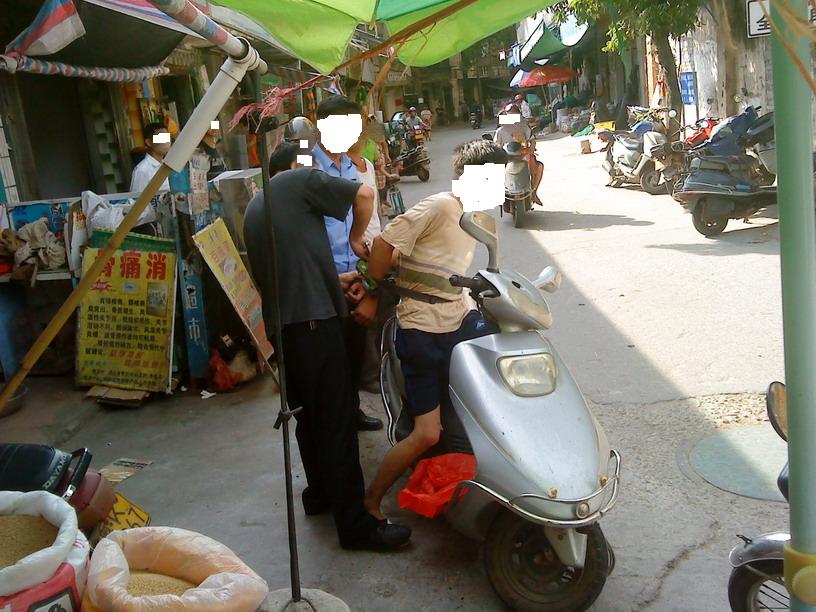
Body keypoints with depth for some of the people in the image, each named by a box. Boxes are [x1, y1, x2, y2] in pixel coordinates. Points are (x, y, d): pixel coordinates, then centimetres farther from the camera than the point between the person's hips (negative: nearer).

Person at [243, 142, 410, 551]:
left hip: (279, 323, 9)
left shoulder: (253, 209, 26)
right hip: (312, 318, -8)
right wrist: (356, 237, 9)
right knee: (336, 420, -6)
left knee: (308, 413, 21)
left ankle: (320, 493, 33)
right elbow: (364, 194, -7)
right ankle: (355, 524, -2)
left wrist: (335, 279, 32)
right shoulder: (301, 180, 3)